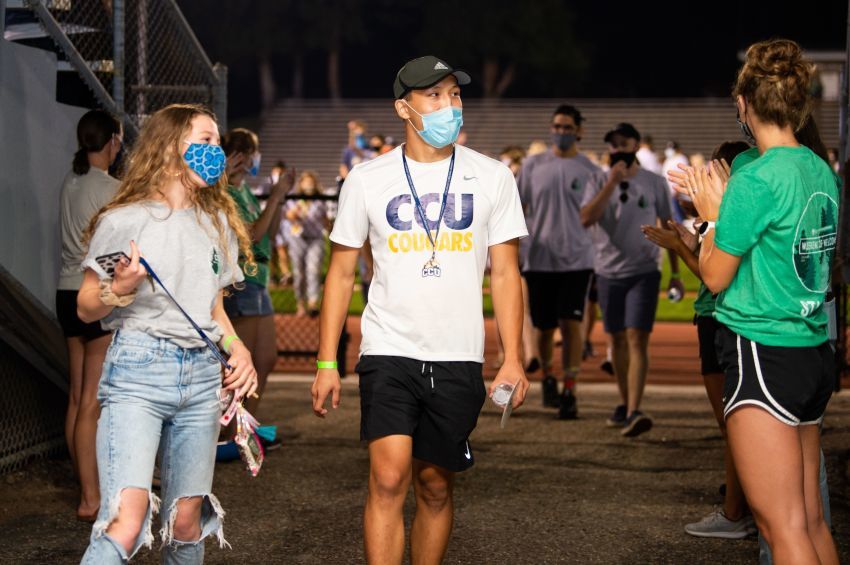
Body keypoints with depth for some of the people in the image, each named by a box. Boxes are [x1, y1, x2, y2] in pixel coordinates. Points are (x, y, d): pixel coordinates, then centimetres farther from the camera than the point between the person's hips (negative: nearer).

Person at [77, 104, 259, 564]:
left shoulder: (218, 224, 17)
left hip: (202, 373, 6)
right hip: (137, 371, -6)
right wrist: (118, 290, -19)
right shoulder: (123, 221, -1)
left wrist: (237, 349, 7)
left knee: (186, 522, 5)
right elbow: (86, 309, 2)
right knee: (126, 521, -20)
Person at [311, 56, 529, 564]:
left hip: (459, 359, 1)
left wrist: (514, 360, -4)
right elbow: (342, 273, 7)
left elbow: (506, 274, 4)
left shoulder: (492, 178, 4)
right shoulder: (368, 180, 3)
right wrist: (326, 362, 1)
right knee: (389, 478, -15)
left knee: (436, 486, 9)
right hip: (389, 351, -1)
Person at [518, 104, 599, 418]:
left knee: (571, 324, -11)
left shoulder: (589, 170, 4)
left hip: (577, 259, -1)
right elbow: (518, 209, 10)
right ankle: (547, 377, 34)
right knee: (545, 327, 9)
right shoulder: (533, 166, 7)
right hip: (539, 259, 2)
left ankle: (569, 392, -7)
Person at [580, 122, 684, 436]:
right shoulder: (599, 182, 3)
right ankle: (624, 405, 25)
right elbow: (586, 219, -14)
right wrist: (612, 182, -19)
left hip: (643, 272, -3)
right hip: (608, 272, 3)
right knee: (618, 340, 12)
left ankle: (634, 413, -21)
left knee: (637, 339, -13)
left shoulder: (655, 183, 2)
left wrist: (676, 273, 9)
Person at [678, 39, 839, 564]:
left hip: (763, 355, -9)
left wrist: (712, 214, 7)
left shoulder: (756, 181, -16)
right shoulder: (823, 173, 8)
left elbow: (716, 276, -7)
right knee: (812, 519, 14)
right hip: (815, 352, 9)